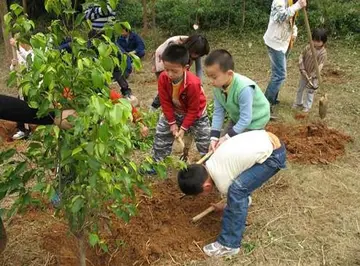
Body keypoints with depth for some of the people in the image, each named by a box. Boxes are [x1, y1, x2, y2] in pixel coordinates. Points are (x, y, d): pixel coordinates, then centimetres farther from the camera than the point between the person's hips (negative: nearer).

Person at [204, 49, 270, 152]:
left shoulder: (244, 89, -40)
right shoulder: (218, 87, -19)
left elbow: (246, 119, -34)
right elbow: (218, 112, -13)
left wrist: (227, 137, -31)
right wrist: (214, 137, -19)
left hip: (254, 121, -7)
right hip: (237, 119, 7)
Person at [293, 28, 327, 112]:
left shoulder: (323, 52, -20)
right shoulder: (308, 47, -9)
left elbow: (320, 66, -22)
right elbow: (301, 56, -2)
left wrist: (312, 76, -25)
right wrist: (302, 68, -12)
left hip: (313, 76, -5)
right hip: (304, 74, 5)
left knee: (310, 91, 7)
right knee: (300, 88, 19)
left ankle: (307, 106, 23)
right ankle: (298, 103, 38)